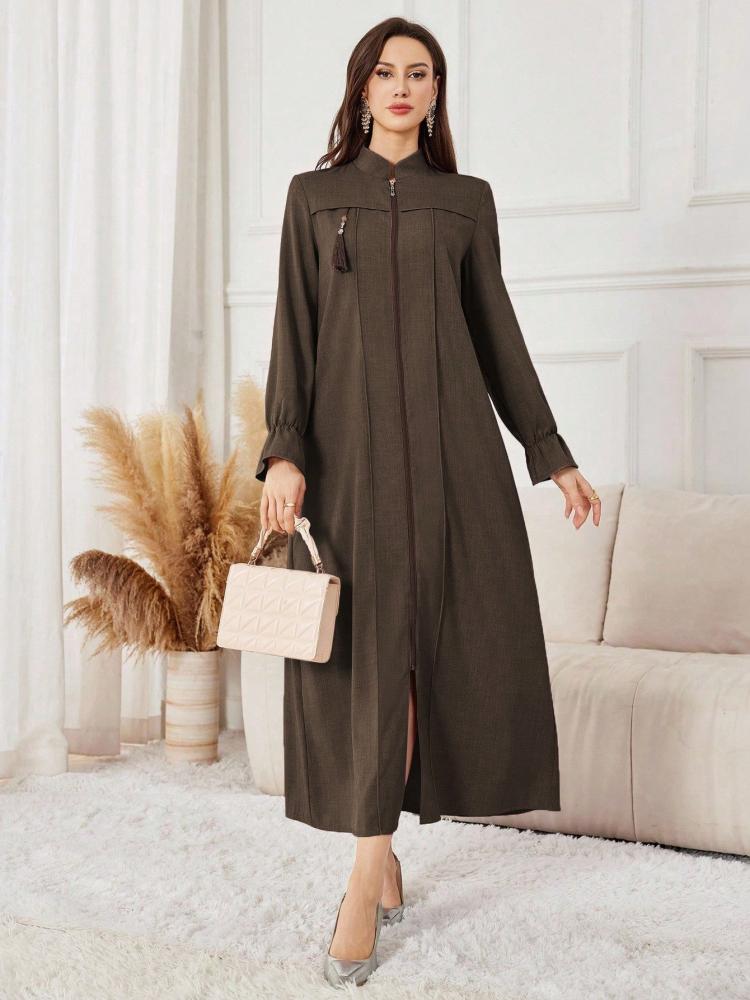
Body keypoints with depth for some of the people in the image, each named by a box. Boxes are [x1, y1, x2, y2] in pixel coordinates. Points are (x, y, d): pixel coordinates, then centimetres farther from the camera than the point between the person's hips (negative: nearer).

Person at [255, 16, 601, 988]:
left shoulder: (467, 199, 13)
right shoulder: (314, 194, 11)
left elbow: (497, 332, 13)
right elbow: (294, 328, 3)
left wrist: (552, 454, 10)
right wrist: (284, 451, -10)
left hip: (450, 439, 1)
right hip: (350, 439, -1)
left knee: (443, 636, -3)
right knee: (365, 645, -5)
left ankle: (369, 869, 9)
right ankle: (377, 858, 5)